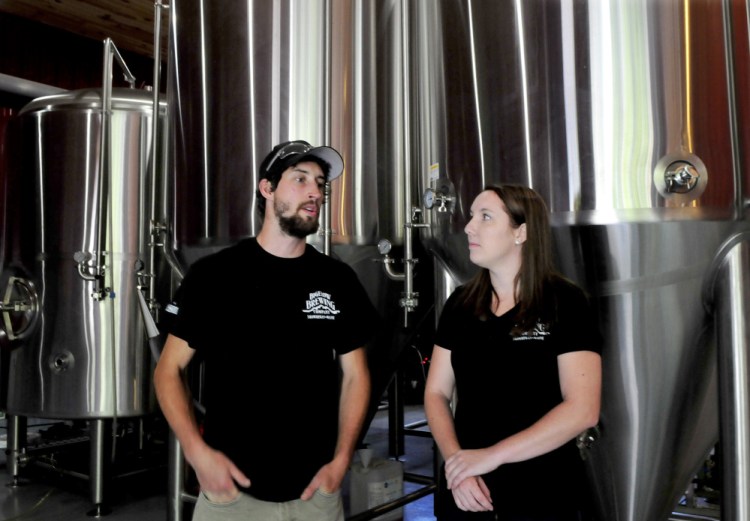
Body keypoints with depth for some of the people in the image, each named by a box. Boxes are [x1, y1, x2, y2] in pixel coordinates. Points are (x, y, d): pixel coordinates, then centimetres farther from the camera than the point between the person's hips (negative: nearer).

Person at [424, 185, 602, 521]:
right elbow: (437, 392, 3)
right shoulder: (460, 303, 3)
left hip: (543, 492, -3)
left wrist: (491, 455, -19)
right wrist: (456, 463, -12)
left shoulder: (566, 303, -10)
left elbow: (582, 410, -17)